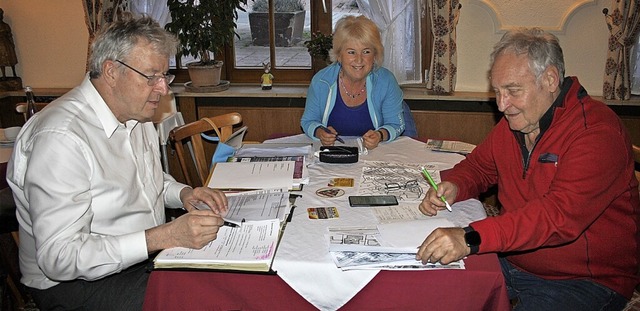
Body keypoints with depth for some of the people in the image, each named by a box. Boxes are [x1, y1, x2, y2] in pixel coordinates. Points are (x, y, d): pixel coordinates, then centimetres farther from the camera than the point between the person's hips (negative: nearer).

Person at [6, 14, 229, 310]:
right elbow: (58, 257, -27)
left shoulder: (137, 116, 7)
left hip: (146, 252, 8)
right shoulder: (61, 136, -24)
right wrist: (164, 237, -32)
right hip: (75, 284, -8)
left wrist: (184, 192, 0)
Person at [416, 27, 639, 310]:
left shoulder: (597, 131, -21)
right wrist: (454, 186, -8)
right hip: (511, 261, 7)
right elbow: (479, 165, 18)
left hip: (583, 281, -6)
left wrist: (471, 238, -44)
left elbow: (560, 215, -33)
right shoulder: (513, 122, 4)